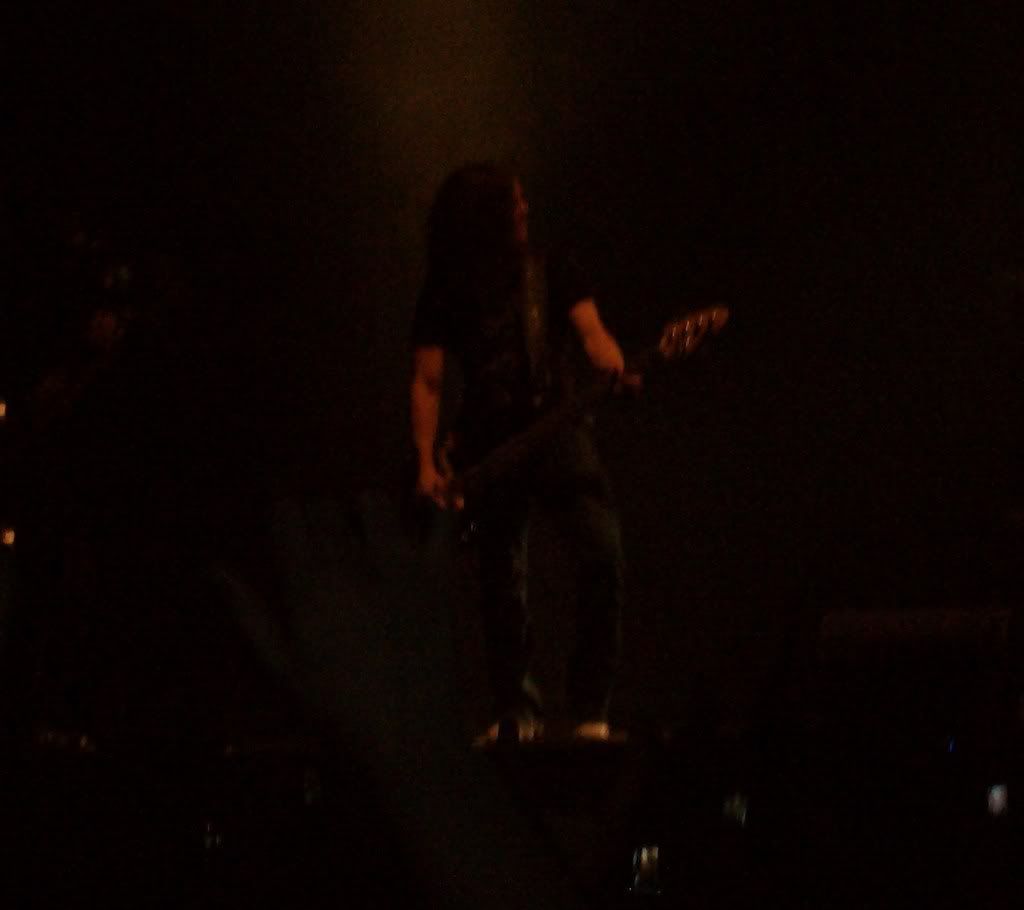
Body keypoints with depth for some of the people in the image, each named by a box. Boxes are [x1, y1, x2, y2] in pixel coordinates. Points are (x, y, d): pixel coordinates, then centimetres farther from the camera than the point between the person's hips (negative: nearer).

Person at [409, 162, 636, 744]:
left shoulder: (554, 274, 7)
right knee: (503, 583, 3)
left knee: (603, 550, -19)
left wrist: (613, 367, -31)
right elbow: (428, 380, 3)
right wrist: (427, 461, -9)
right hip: (489, 445, 1)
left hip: (558, 429, -1)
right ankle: (517, 712, 17)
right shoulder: (448, 293, 6)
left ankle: (591, 708, -13)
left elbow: (590, 329, -7)